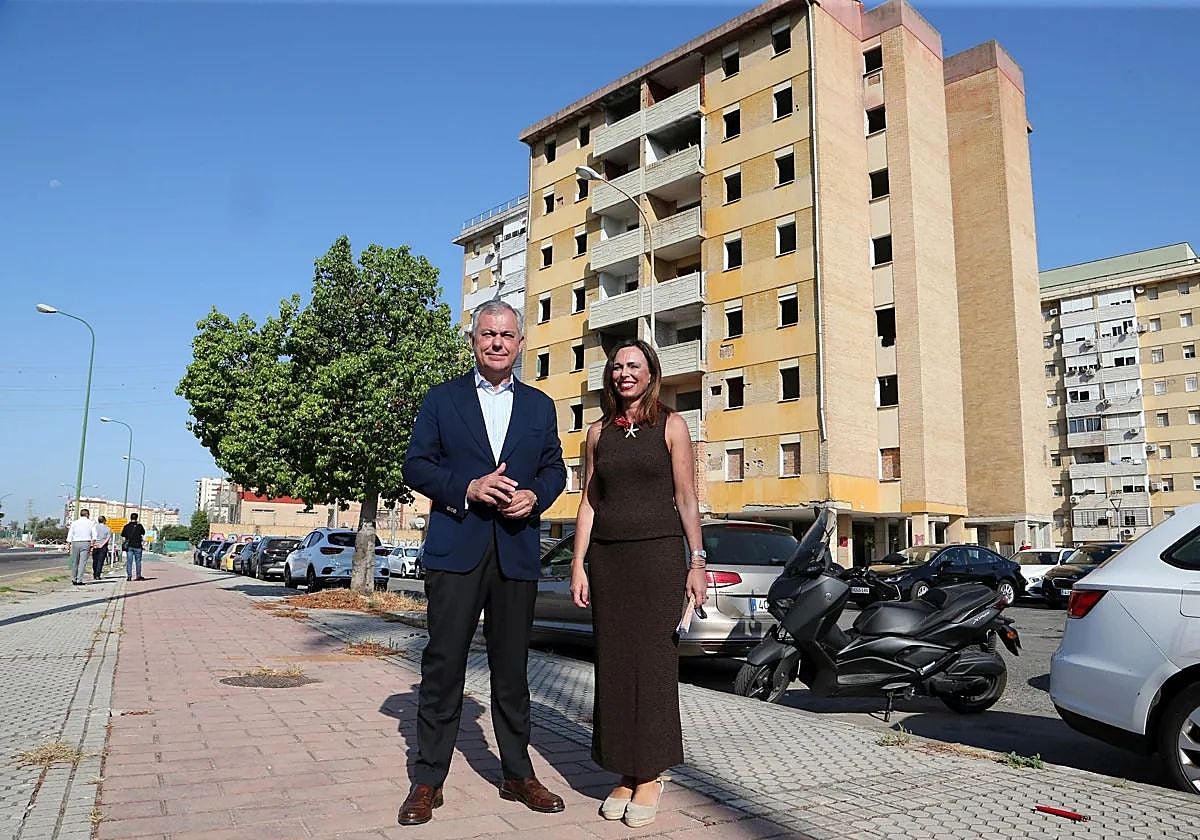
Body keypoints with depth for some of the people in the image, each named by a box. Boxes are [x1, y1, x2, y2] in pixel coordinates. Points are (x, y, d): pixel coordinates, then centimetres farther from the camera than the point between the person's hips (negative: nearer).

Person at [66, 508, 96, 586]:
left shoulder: (74, 523, 11)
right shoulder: (91, 523, 5)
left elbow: (69, 536, 6)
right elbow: (94, 536, -6)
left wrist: (68, 545, 7)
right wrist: (92, 545, -7)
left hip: (75, 543, 2)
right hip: (86, 543, -2)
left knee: (74, 562, 13)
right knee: (82, 562, -3)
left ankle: (74, 580, 20)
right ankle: (79, 580, -7)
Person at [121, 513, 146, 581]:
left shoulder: (126, 526, 1)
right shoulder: (139, 525, -4)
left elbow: (122, 536, 4)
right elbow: (143, 533, 12)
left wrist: (123, 544, 15)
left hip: (129, 546, 2)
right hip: (137, 546, -2)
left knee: (129, 561, 3)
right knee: (138, 561, 6)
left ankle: (129, 576, -1)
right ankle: (138, 576, 9)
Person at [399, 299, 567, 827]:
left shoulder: (540, 405, 14)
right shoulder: (441, 399, 7)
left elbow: (554, 467, 13)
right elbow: (416, 466, 1)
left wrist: (535, 496, -8)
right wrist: (467, 487, -14)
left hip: (517, 551, 2)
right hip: (455, 549, -2)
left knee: (512, 667, 11)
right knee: (443, 665, 2)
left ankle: (518, 774, 24)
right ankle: (428, 780, 15)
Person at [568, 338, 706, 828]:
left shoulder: (670, 425, 3)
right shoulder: (598, 432, 12)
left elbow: (687, 499, 1)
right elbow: (588, 502, 11)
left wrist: (697, 562, -5)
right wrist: (578, 563, 4)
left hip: (658, 553, -3)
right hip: (606, 556, 3)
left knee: (653, 661, -1)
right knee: (613, 663, 6)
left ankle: (650, 775, 13)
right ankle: (625, 774, 19)